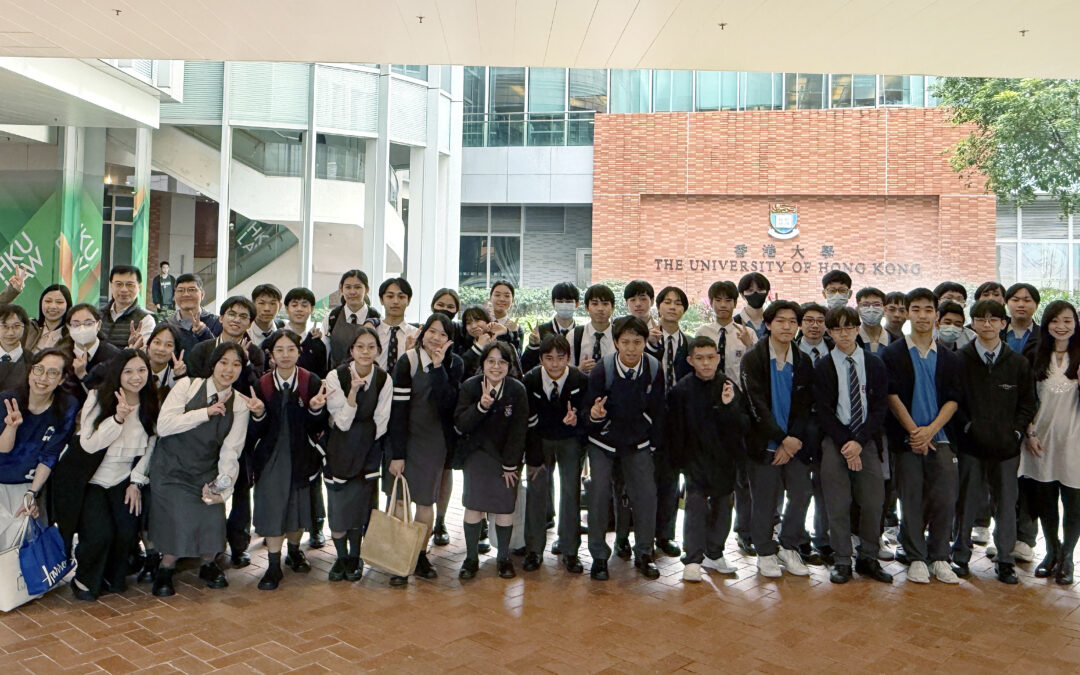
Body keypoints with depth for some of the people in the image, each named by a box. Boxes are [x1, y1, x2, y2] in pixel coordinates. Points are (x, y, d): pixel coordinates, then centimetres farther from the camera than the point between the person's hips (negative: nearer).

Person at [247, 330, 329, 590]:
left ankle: (294, 550, 37)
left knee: (299, 504, 12)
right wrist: (259, 414, -26)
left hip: (302, 454, 0)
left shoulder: (312, 382, -7)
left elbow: (318, 427, -9)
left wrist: (315, 409, -28)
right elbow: (257, 432, -6)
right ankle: (273, 566, 9)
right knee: (272, 507, -3)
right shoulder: (262, 385, -4)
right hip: (271, 455, 0)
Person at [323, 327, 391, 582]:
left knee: (360, 508, 5)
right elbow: (342, 422, -17)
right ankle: (341, 556, 24)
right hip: (340, 449, -1)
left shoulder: (384, 379, -6)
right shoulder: (336, 377, -13)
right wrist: (353, 391, -28)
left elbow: (380, 424, 2)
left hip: (368, 451, 2)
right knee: (338, 509, -1)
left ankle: (355, 558, 27)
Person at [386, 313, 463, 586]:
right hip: (405, 438, -2)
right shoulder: (407, 362, -10)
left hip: (435, 441, 2)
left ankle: (420, 557, 25)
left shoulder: (454, 364, -1)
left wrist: (438, 368, -22)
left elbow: (447, 402, -15)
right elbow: (398, 410, -11)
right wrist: (396, 454, -13)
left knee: (426, 501, 9)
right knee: (399, 499, -3)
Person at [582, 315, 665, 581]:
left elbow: (657, 409, 2)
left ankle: (644, 554, 16)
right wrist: (594, 414, -35)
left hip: (639, 443, 2)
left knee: (646, 494, -3)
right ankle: (599, 556, 9)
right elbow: (589, 408, -12)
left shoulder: (654, 369, -11)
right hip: (603, 441, -2)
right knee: (599, 494, -8)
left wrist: (653, 442, 3)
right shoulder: (601, 369, -19)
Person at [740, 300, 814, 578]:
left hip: (795, 443, 4)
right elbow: (757, 404, -11)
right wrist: (781, 438, -15)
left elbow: (804, 405, 3)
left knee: (802, 494, 2)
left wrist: (794, 439, -10)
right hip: (765, 442, -3)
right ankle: (765, 553, 19)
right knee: (764, 500, 2)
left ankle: (789, 548, 22)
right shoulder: (753, 359, -5)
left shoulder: (803, 362, 7)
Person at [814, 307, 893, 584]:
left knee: (873, 501, 0)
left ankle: (868, 558, 15)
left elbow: (880, 407, 1)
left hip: (867, 441, 2)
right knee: (838, 504, -2)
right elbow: (824, 412, -2)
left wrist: (859, 442, -10)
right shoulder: (822, 368, 2)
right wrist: (844, 444, -11)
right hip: (834, 441, -1)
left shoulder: (875, 365, 6)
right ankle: (841, 561, 10)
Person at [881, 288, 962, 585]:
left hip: (939, 437, 2)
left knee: (945, 498, -3)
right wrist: (914, 431, -10)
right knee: (911, 499, 0)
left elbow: (953, 399, 5)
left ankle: (939, 557, 11)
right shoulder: (893, 354, 3)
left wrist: (931, 429, -9)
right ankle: (916, 558, 12)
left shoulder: (948, 358, 11)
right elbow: (892, 396, -4)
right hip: (906, 437, -2)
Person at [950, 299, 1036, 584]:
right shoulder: (960, 360, -1)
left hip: (1006, 445, 2)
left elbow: (1028, 403, 9)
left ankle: (1005, 561, 20)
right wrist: (967, 427, -9)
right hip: (971, 444, -2)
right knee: (967, 500, 6)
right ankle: (961, 555, 21)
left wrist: (1016, 431, -3)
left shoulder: (1019, 363, 6)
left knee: (1006, 503, 8)